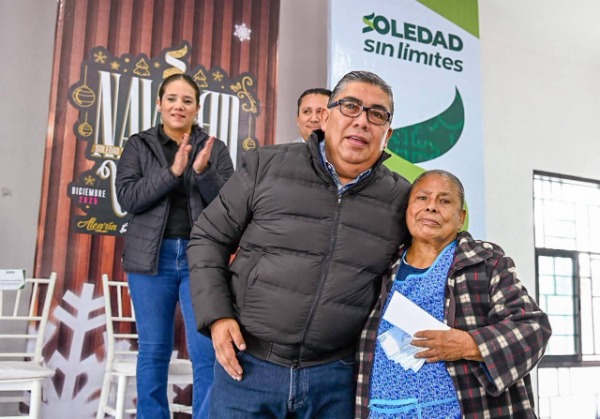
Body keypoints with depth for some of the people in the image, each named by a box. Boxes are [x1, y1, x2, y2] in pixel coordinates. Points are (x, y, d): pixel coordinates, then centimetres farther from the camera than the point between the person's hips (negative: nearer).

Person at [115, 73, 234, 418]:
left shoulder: (215, 148, 7)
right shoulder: (138, 145, 7)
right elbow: (127, 197, -5)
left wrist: (203, 171, -18)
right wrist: (173, 171, -16)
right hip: (152, 257, 1)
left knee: (208, 351, -2)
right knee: (153, 350, 9)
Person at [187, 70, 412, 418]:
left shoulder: (402, 199, 1)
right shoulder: (267, 166, -3)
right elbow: (209, 238, 3)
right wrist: (217, 316, -6)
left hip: (336, 378, 1)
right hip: (246, 365, 0)